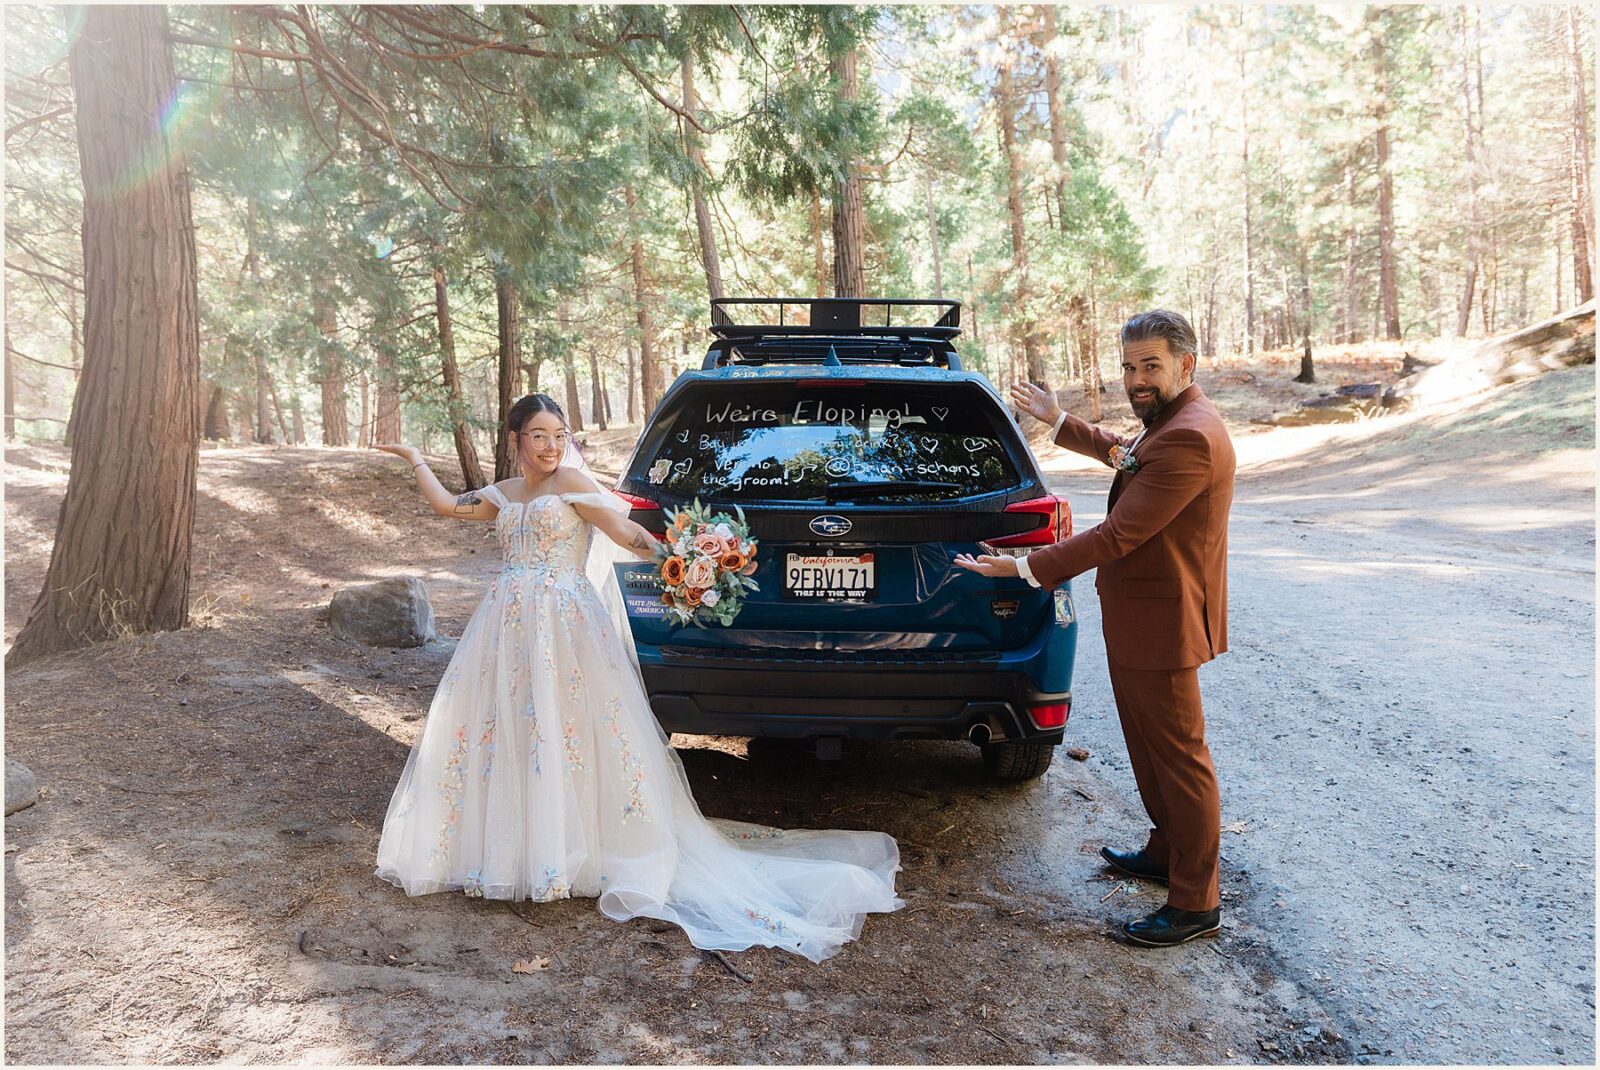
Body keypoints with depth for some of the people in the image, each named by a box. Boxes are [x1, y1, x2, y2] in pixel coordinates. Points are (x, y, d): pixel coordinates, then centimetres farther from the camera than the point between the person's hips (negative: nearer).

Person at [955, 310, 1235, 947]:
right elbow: (1127, 458, 34)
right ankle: (1165, 852, 40)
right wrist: (1060, 423, 33)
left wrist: (1025, 568, -24)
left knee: (1179, 756, 0)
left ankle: (1195, 905, 12)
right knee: (1150, 746, 22)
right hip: (1137, 619, 11)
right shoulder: (1169, 423, 10)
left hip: (1160, 624, -11)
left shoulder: (1188, 439, -24)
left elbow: (1117, 535, -27)